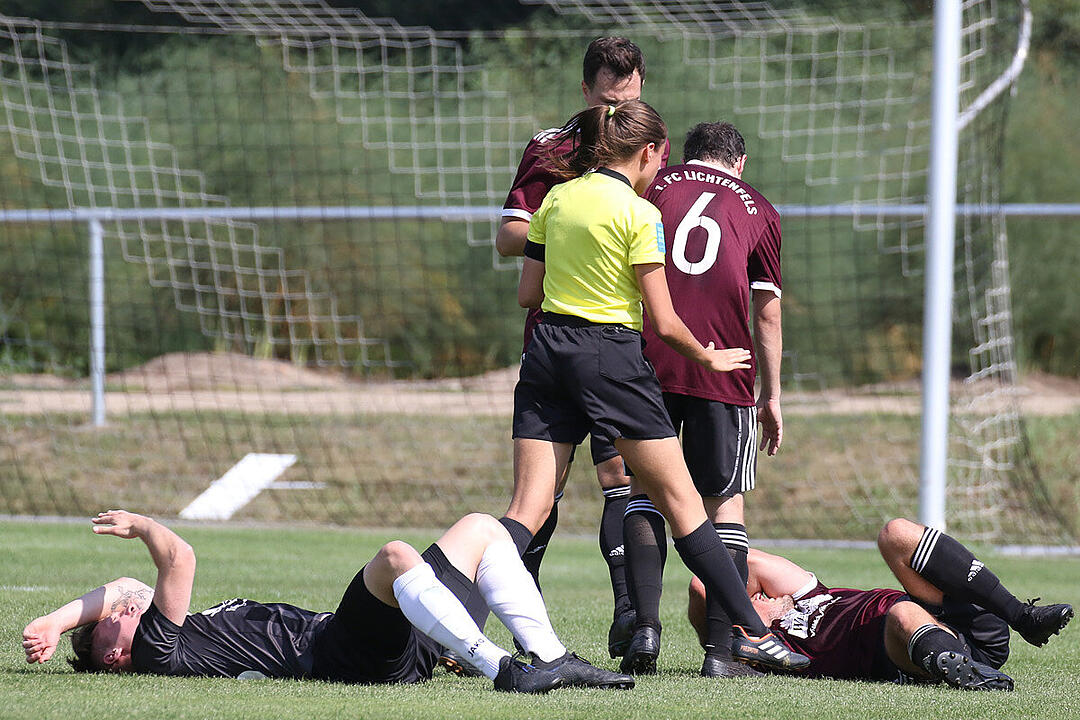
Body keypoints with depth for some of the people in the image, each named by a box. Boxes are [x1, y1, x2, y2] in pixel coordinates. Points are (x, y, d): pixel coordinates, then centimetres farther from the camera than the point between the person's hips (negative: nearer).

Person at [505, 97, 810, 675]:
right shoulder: (638, 212, -8)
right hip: (611, 356, -5)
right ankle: (750, 632, 7)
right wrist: (708, 357, 9)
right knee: (681, 501, 3)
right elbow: (664, 322, -9)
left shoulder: (556, 199, 9)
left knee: (527, 510, 1)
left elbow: (527, 295, 13)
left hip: (547, 350, 5)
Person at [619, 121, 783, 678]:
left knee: (646, 491, 10)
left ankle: (645, 628, -6)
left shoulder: (652, 188, 13)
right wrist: (771, 396, 19)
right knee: (724, 502, 8)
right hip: (724, 372, 0)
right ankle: (721, 650, 1)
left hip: (647, 362, 0)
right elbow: (767, 313, 13)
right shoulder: (757, 210, 14)